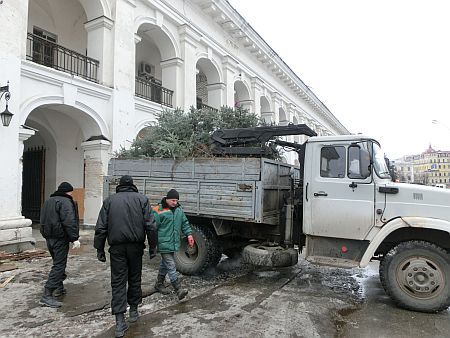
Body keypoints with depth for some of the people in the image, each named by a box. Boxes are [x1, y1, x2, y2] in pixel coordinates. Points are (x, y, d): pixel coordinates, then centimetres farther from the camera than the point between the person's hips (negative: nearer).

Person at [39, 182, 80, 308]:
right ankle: (47, 296, -8)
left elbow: (43, 220, 24)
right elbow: (69, 222, -24)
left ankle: (59, 288, 32)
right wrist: (74, 238, -23)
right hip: (60, 238, -10)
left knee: (58, 262, 22)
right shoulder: (65, 202, -14)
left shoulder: (48, 201, 17)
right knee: (59, 266, -6)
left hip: (49, 238, 10)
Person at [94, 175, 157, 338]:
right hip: (136, 246, 0)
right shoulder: (142, 199, 3)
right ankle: (133, 310, 30)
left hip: (117, 247, 0)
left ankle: (120, 322, 1)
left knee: (118, 282, 4)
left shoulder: (109, 200, 6)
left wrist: (99, 249, 9)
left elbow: (101, 228, 3)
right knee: (134, 278, 16)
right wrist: (153, 247, 3)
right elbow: (151, 226, -3)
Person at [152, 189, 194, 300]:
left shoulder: (179, 210, 10)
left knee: (165, 264, 20)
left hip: (174, 243, 7)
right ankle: (179, 290, -6)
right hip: (164, 244, -7)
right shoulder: (159, 211, -11)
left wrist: (189, 234, 9)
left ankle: (159, 284, 36)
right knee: (171, 266, -8)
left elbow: (184, 223, 19)